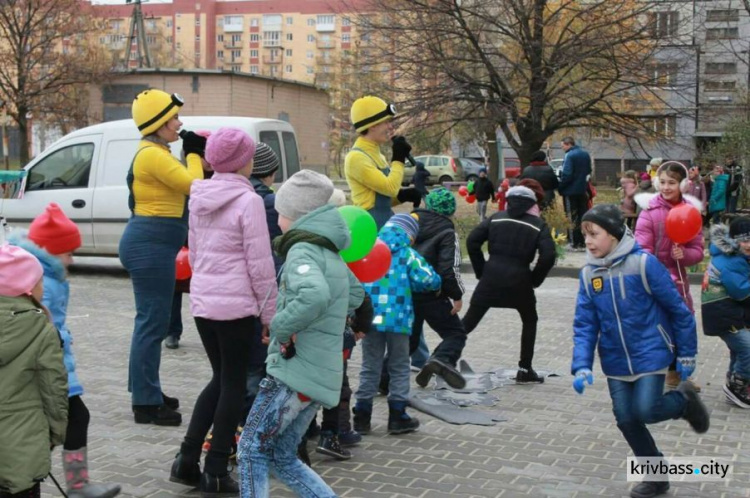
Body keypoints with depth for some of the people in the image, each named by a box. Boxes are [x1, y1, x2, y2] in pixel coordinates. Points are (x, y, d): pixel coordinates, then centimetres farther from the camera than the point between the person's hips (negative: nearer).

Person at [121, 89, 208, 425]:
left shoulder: (155, 153, 18)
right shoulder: (153, 155, -16)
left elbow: (182, 184, 20)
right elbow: (192, 185, -20)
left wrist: (196, 155, 10)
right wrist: (193, 154, -3)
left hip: (151, 244, 11)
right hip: (150, 245, -11)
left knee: (151, 320, 15)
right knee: (153, 322, -8)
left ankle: (148, 393, 24)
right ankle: (145, 403, -3)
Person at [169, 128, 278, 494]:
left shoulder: (199, 198, 8)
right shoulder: (248, 200, -13)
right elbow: (260, 264, -12)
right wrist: (269, 313, -5)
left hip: (201, 301, 7)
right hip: (237, 305, -7)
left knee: (220, 378, 19)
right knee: (234, 384, 6)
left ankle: (187, 460, 15)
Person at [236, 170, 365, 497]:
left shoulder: (302, 250, -12)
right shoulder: (329, 253, 16)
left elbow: (314, 296, -33)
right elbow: (355, 295, 34)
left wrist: (282, 329, -21)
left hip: (295, 371, -9)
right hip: (322, 374, 9)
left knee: (251, 451, -2)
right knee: (283, 458, 17)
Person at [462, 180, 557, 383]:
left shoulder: (496, 218, 9)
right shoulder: (539, 225, 3)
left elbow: (472, 241, 2)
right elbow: (548, 256, -9)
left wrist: (481, 271, 9)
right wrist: (534, 280, 4)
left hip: (491, 277, 2)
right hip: (519, 280, -1)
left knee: (469, 321, 8)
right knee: (530, 321, 21)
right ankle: (524, 370, 19)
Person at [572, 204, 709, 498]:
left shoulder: (643, 263, -17)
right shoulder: (589, 273, -4)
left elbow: (677, 308, -8)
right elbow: (585, 325, -4)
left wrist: (686, 353, -3)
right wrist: (582, 366, -16)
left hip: (650, 355, -4)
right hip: (616, 361, 5)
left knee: (645, 411, -14)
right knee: (626, 419, 4)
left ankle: (684, 400, 20)